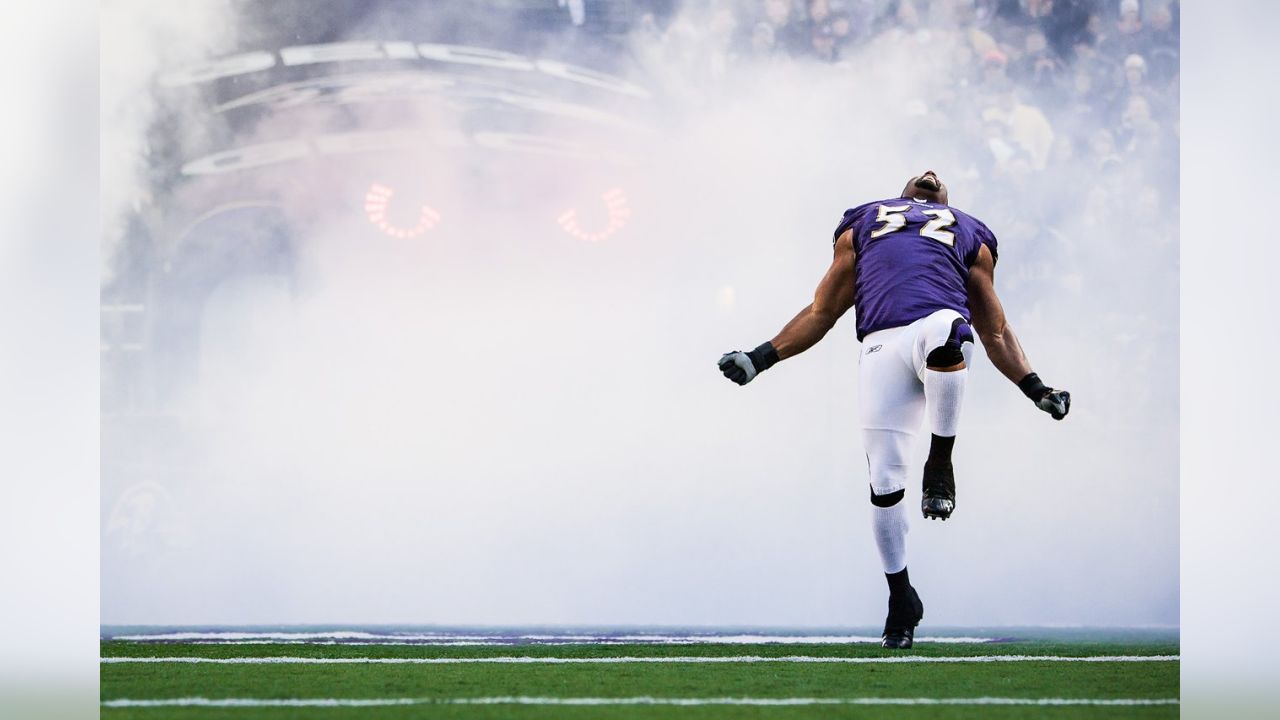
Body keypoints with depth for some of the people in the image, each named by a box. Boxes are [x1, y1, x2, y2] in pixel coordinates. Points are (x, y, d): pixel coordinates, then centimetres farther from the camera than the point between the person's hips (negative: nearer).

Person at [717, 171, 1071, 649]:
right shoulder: (861, 226, 34)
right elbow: (822, 313, 30)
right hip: (882, 344, 1)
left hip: (941, 325, -1)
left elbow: (996, 334, 30)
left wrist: (1035, 389, 17)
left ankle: (939, 466, -20)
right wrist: (761, 358, 18)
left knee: (946, 334, -41)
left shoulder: (970, 237, 34)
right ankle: (901, 598, 10)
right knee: (884, 484, -9)